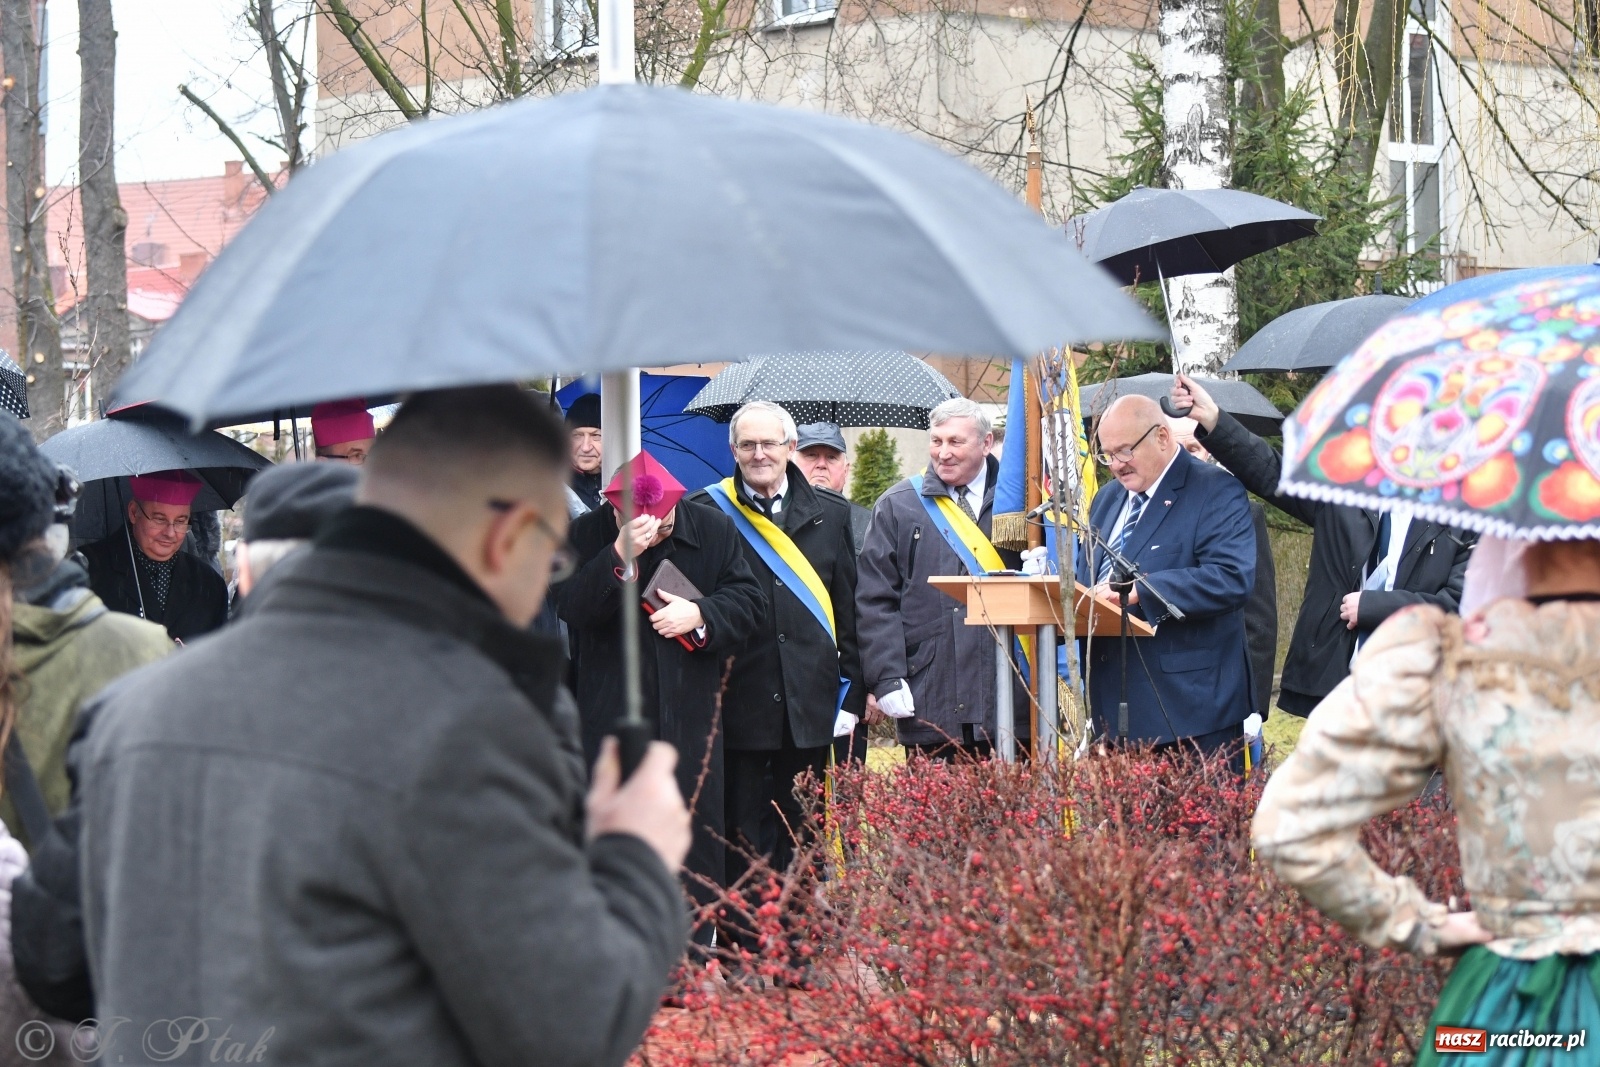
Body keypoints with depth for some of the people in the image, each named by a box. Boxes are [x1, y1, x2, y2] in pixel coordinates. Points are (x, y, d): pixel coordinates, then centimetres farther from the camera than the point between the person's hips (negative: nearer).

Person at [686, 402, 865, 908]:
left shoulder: (830, 514, 9)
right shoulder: (705, 512, 1)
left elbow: (850, 609, 8)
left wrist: (852, 693, 3)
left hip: (809, 705, 2)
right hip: (737, 702, -2)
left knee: (802, 840, 8)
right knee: (737, 837, 2)